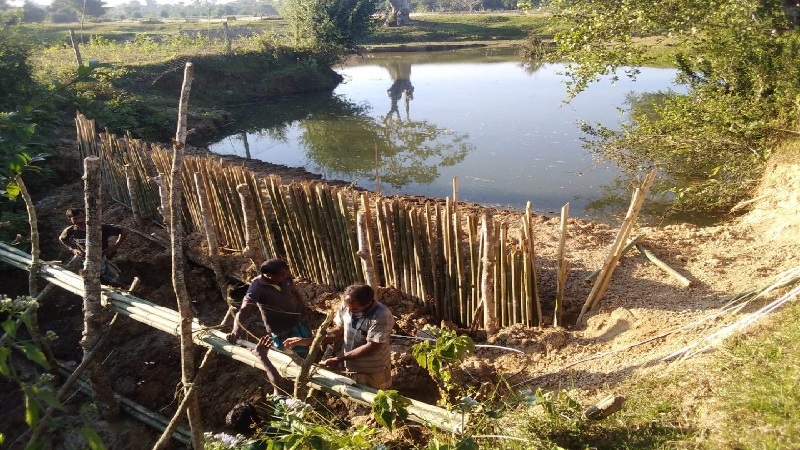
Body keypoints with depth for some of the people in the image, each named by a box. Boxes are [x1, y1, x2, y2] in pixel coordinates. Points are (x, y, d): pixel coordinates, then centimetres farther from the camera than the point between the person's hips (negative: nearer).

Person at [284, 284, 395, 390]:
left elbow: (371, 347, -27)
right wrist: (309, 341, -9)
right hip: (351, 367, 6)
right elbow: (339, 330, 1)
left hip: (374, 372, -5)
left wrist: (339, 359, -26)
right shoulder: (346, 306, -11)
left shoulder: (382, 316, -29)